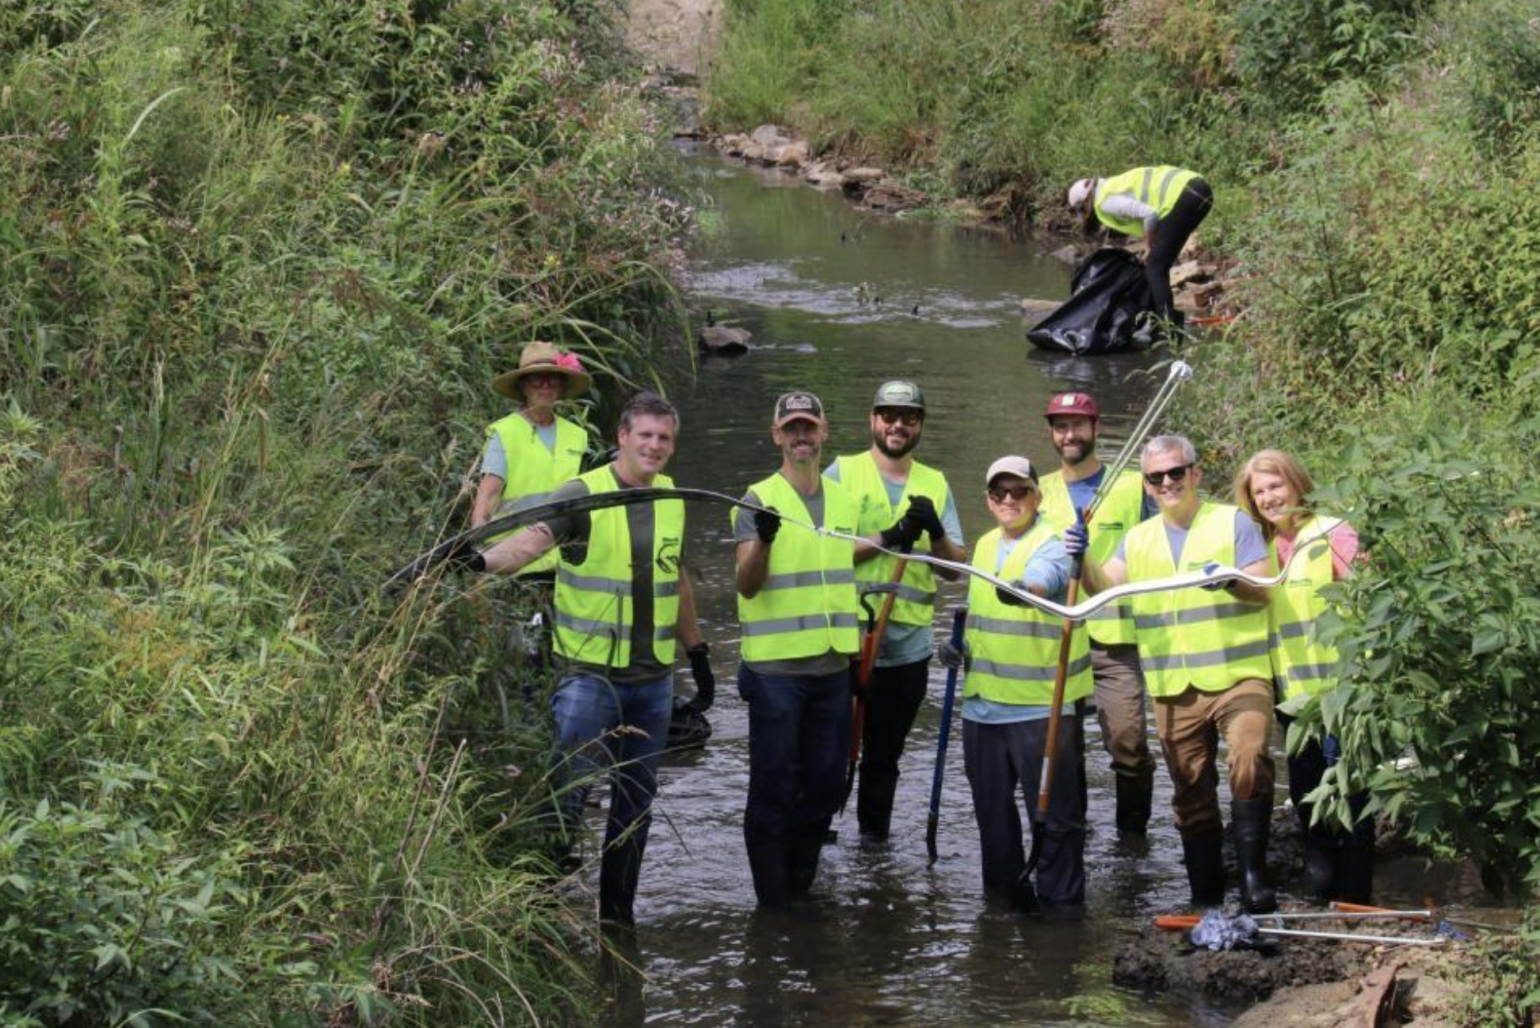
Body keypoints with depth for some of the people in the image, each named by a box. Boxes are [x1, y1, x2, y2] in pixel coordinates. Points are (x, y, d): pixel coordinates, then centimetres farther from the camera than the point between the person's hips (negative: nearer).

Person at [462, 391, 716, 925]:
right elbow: (534, 539, -27)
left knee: (637, 797, 10)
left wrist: (698, 651, 26)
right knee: (572, 786, -10)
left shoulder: (672, 499, 10)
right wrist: (485, 561, -46)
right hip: (589, 671, -6)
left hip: (652, 676, 6)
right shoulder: (584, 495, -9)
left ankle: (618, 909, 18)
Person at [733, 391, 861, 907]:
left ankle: (800, 885, 24)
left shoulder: (842, 500, 12)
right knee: (774, 787, -1)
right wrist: (763, 541, -33)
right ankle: (773, 902, 6)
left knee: (825, 785, 10)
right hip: (775, 666, -6)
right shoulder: (759, 500, -6)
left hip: (832, 666, 6)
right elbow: (747, 585, -17)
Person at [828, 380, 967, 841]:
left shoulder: (935, 485, 11)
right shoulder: (842, 473, 1)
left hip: (908, 646, 3)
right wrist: (887, 539, -20)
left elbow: (955, 568, 6)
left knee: (885, 755, 11)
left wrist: (935, 532, -14)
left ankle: (875, 837, 20)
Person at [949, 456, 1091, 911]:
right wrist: (963, 647, 10)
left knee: (1054, 808, -4)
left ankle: (1060, 898, 5)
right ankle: (1004, 887, 30)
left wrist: (1023, 588, -55)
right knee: (992, 806, 16)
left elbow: (1046, 579, -33)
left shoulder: (1052, 544, -9)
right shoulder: (984, 546, 15)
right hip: (984, 699, 7)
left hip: (1041, 703, -7)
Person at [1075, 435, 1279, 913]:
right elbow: (1103, 586, 5)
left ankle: (1252, 872, -23)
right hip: (1174, 688, 5)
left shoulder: (1233, 522, 2)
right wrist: (1083, 559, -15)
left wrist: (1230, 581, -27)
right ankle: (1205, 895, 16)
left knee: (1249, 761, -27)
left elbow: (1262, 591, -6)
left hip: (1238, 674, -5)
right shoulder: (1138, 539, 15)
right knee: (1191, 792, 8)